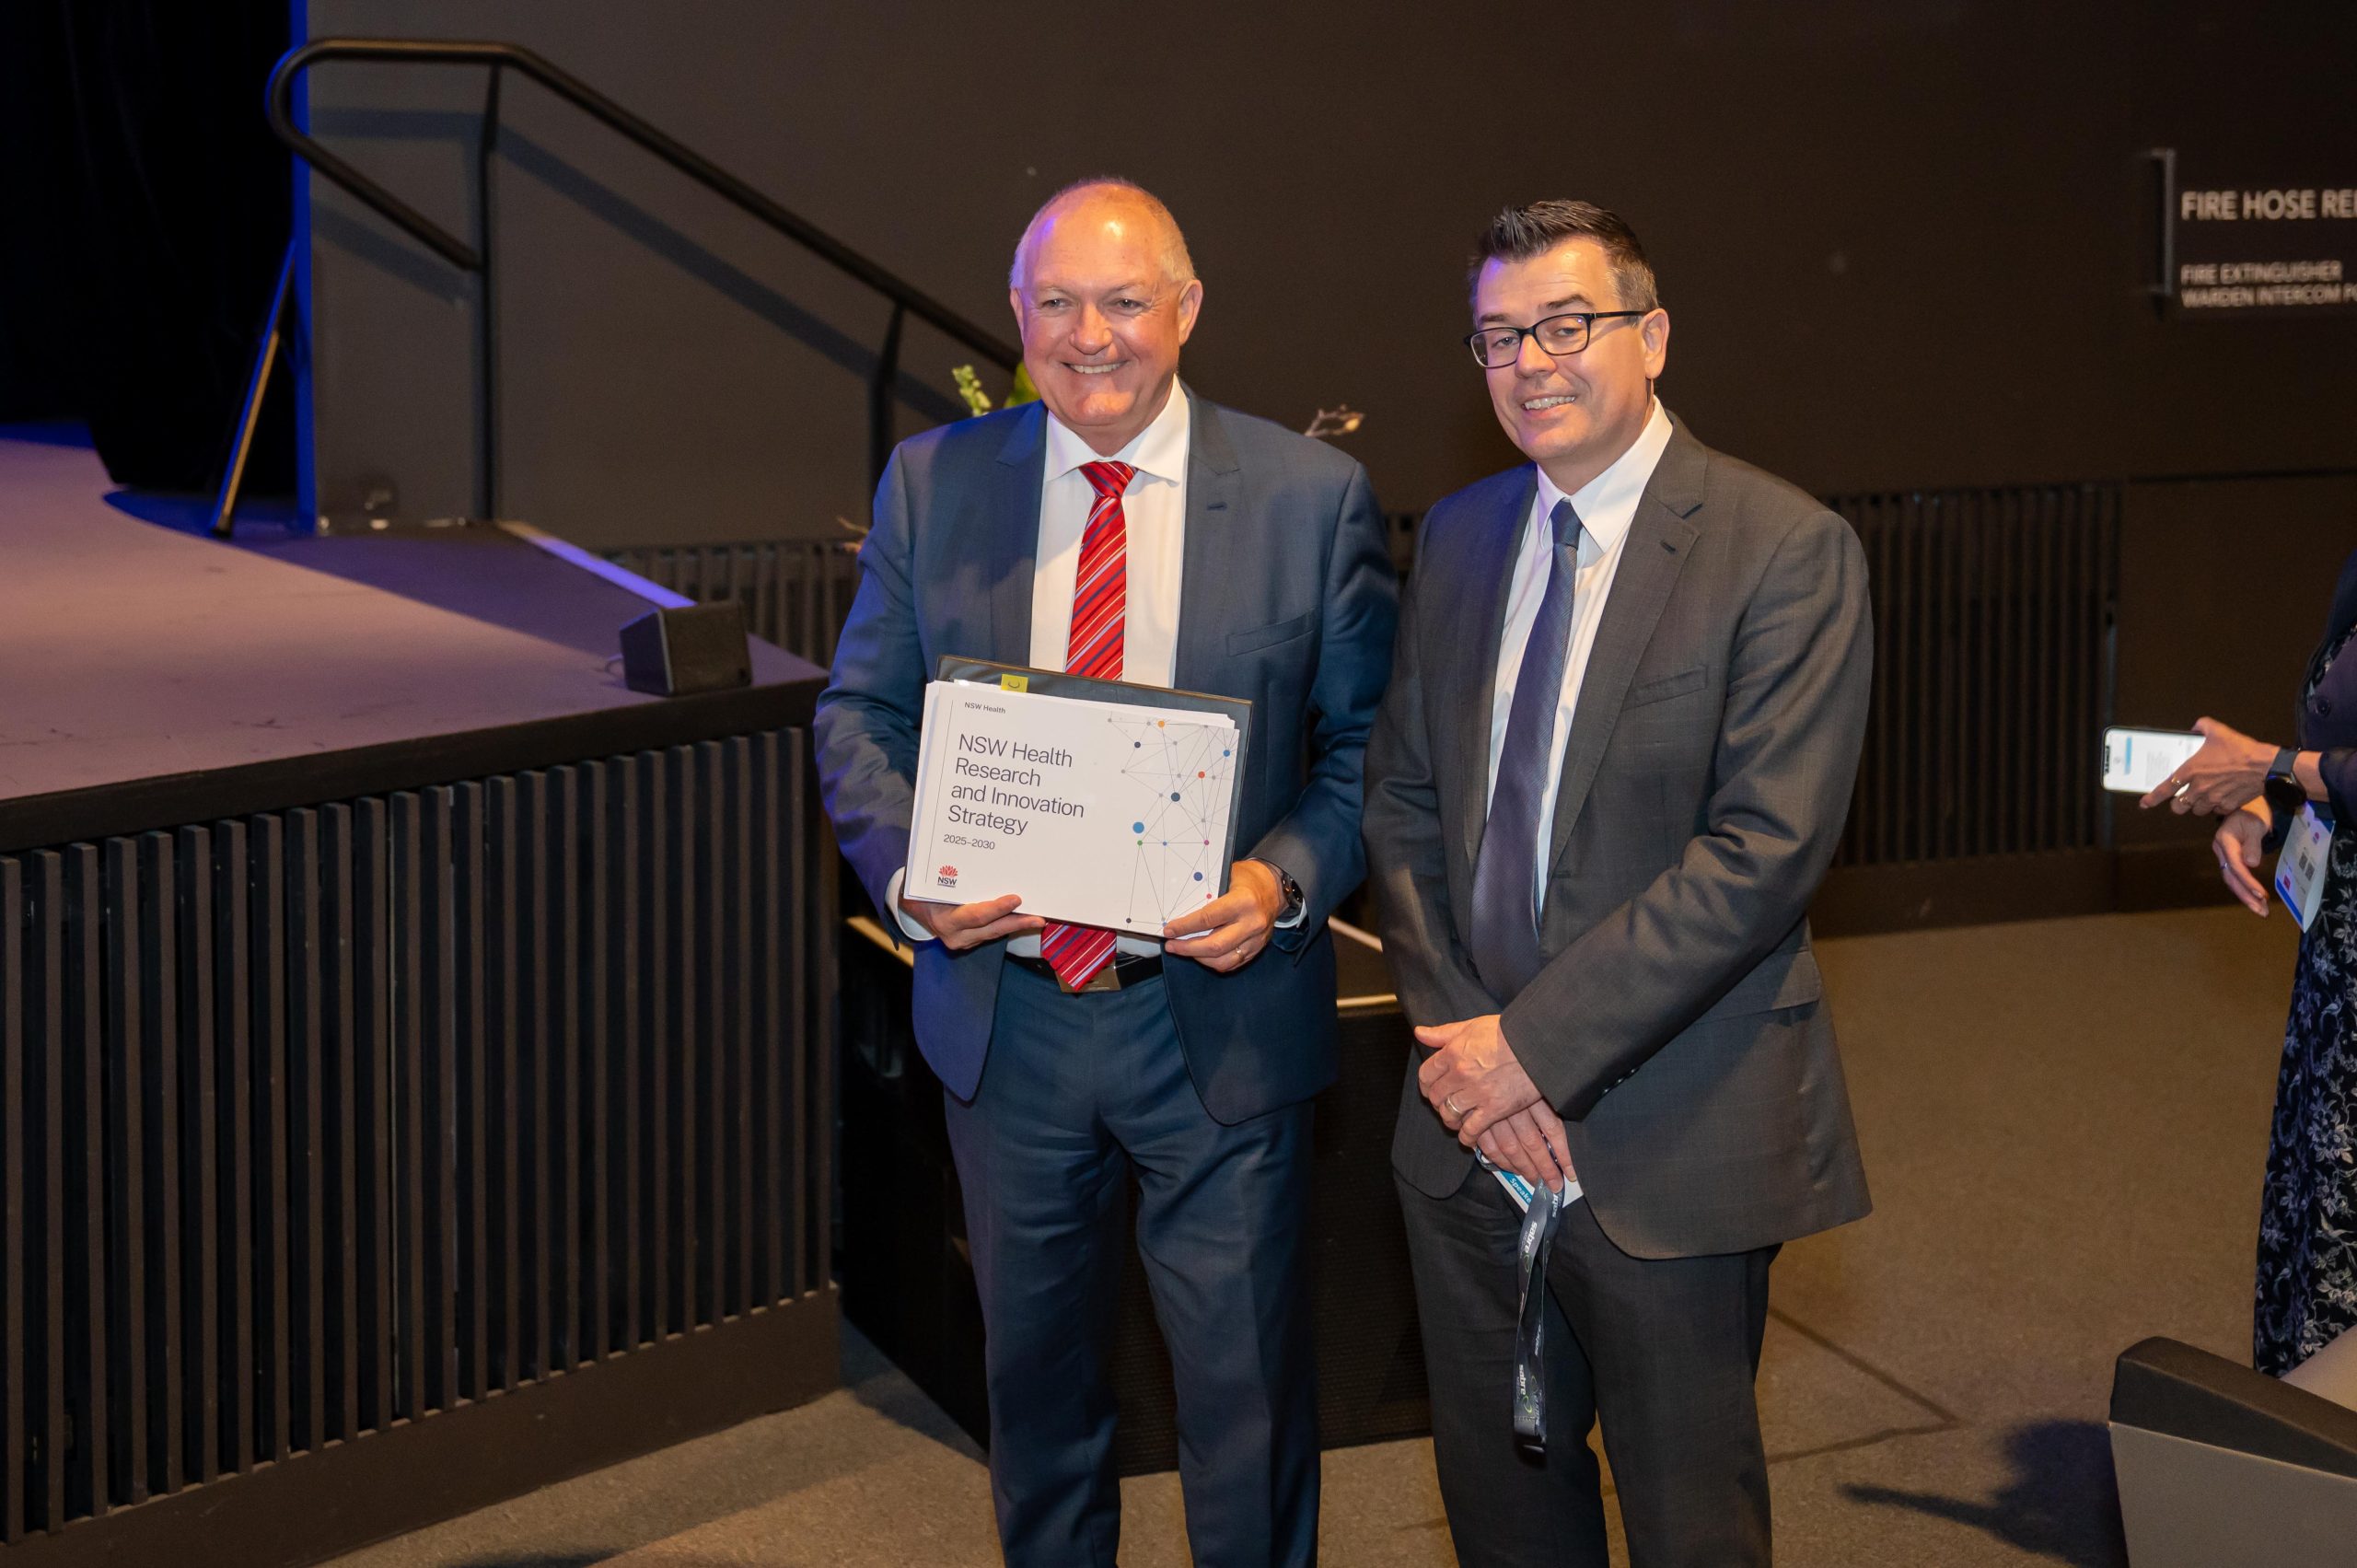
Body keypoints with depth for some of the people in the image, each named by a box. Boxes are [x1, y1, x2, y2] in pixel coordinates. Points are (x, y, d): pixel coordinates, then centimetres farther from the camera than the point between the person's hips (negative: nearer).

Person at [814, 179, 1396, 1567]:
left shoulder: (1315, 497, -5)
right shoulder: (931, 483, 1)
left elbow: (1369, 744, -2)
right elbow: (862, 714, 5)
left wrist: (1286, 881, -20)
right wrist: (905, 870, -14)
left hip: (1220, 1017, -2)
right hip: (1006, 1016, 2)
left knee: (1246, 1385, 7)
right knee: (1035, 1371, 20)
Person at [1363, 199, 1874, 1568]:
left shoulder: (1788, 551, -12)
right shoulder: (1459, 536, 9)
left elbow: (1765, 851, -19)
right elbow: (1403, 799, 10)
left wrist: (1541, 1042, -19)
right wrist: (1456, 1033, -6)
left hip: (1667, 1135, -5)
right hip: (1471, 1127, 6)